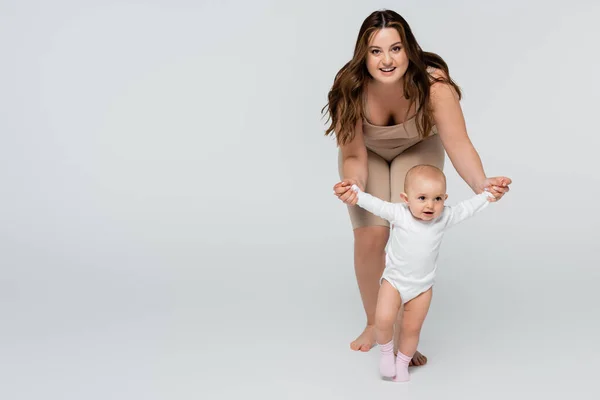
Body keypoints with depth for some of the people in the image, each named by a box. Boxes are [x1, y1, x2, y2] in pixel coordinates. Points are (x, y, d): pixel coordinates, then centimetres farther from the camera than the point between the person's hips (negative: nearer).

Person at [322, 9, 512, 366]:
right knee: (370, 236, -10)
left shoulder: (433, 83, -37)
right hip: (368, 153, 1)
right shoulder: (351, 90, -34)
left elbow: (458, 143, -43)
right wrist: (353, 184, -52)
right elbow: (354, 157, -29)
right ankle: (374, 324, 15)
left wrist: (481, 183, -62)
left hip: (418, 149, 0)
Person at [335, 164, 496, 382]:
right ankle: (386, 352, 12)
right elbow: (375, 204, -7)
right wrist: (355, 192, -12)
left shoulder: (444, 217, -8)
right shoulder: (398, 213, -15)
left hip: (422, 286, 2)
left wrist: (487, 194, 12)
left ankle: (402, 363, 33)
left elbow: (466, 208, 6)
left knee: (412, 328, 9)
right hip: (394, 280, -2)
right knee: (383, 319, -18)